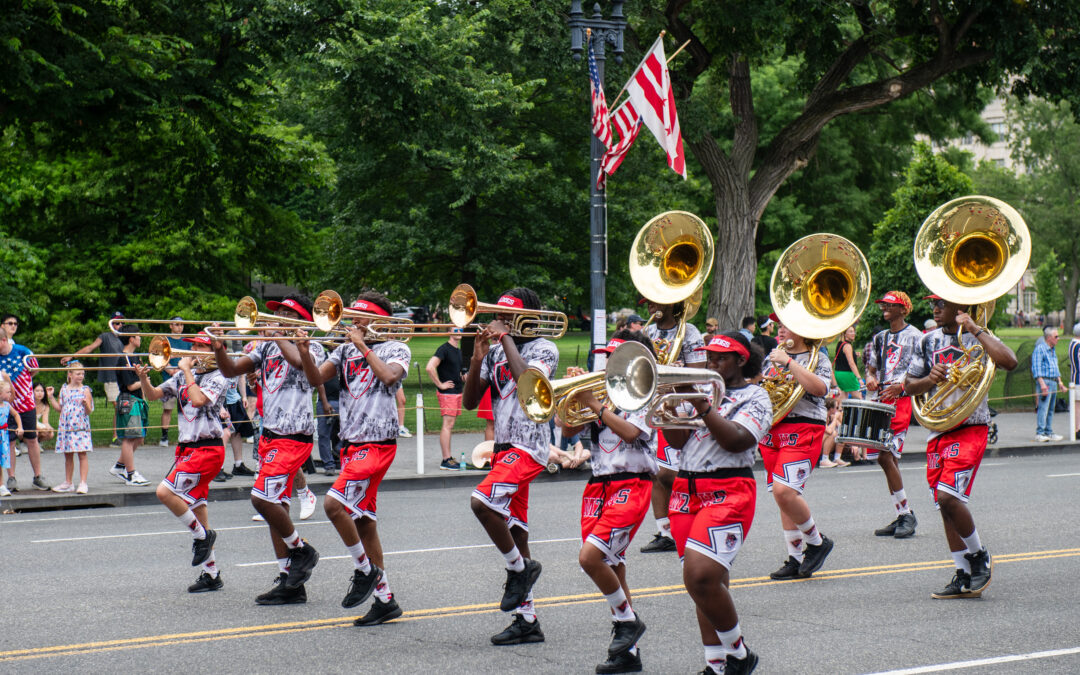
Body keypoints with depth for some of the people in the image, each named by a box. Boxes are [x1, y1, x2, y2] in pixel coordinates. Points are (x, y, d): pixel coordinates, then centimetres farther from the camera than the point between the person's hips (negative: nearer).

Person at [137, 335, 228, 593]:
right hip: (186, 449, 8)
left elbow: (198, 400, -24)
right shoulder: (183, 377, 14)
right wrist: (143, 379, -8)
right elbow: (153, 396, 12)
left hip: (208, 448, -8)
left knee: (165, 491, -21)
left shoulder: (218, 378, -7)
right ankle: (211, 574, 13)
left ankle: (202, 535, -3)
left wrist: (187, 371, -14)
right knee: (195, 506, 8)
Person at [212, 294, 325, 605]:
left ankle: (301, 550, 3)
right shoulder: (267, 347, 13)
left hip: (294, 437, -8)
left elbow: (298, 360, -29)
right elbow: (231, 370, 9)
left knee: (262, 498, -19)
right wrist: (220, 350, -10)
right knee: (275, 506, 7)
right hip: (269, 435, 8)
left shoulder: (312, 347, -6)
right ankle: (290, 584, 12)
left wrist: (279, 334, -14)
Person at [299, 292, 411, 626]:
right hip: (351, 444, 7)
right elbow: (316, 379, 7)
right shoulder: (347, 349, 15)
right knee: (362, 522, 8)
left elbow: (389, 376, -20)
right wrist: (303, 350, -10)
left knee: (334, 503, -22)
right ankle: (385, 600, 14)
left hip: (378, 444, -7)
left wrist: (364, 346, -13)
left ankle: (365, 569, -3)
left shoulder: (396, 349, 0)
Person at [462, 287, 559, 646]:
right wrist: (477, 357, -3)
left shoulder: (543, 348, -4)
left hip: (527, 448, -8)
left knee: (482, 500, -28)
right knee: (514, 532, 7)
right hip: (503, 448, 8)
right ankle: (527, 620, 10)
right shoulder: (495, 352, 15)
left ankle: (519, 567, -8)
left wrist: (506, 338, -14)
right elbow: (469, 402, 10)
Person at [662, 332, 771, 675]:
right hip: (688, 489, 6)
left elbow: (736, 440, -14)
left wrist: (702, 405, -15)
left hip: (728, 491, -6)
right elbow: (677, 441, 8)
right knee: (709, 583, 8)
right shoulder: (699, 389, 18)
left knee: (701, 576, -21)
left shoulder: (754, 396, 3)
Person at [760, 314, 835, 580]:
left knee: (784, 490, -21)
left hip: (802, 431, -7)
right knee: (782, 494, 6)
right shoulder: (771, 359, 18)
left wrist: (788, 362, -20)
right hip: (771, 431, 7)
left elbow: (819, 388, -21)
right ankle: (796, 558, 13)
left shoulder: (817, 359, -1)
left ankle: (817, 541, -1)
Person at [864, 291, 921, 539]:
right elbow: (872, 367, 24)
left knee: (886, 455, -17)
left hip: (903, 400, -7)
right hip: (882, 401, 7)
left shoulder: (915, 336, -1)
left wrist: (901, 386, -20)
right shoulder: (880, 338, 19)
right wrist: (871, 379, 0)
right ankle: (903, 515, 11)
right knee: (885, 458, 4)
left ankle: (906, 514, -10)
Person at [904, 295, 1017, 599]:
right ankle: (964, 577, 13)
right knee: (945, 505, 5)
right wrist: (930, 379, -7)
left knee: (949, 496, -20)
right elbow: (909, 386, 15)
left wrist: (974, 329, -18)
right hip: (938, 431, 6)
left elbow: (1009, 361, -24)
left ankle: (979, 555, 2)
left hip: (971, 428, -6)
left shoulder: (978, 337, -4)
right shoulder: (929, 341, 11)